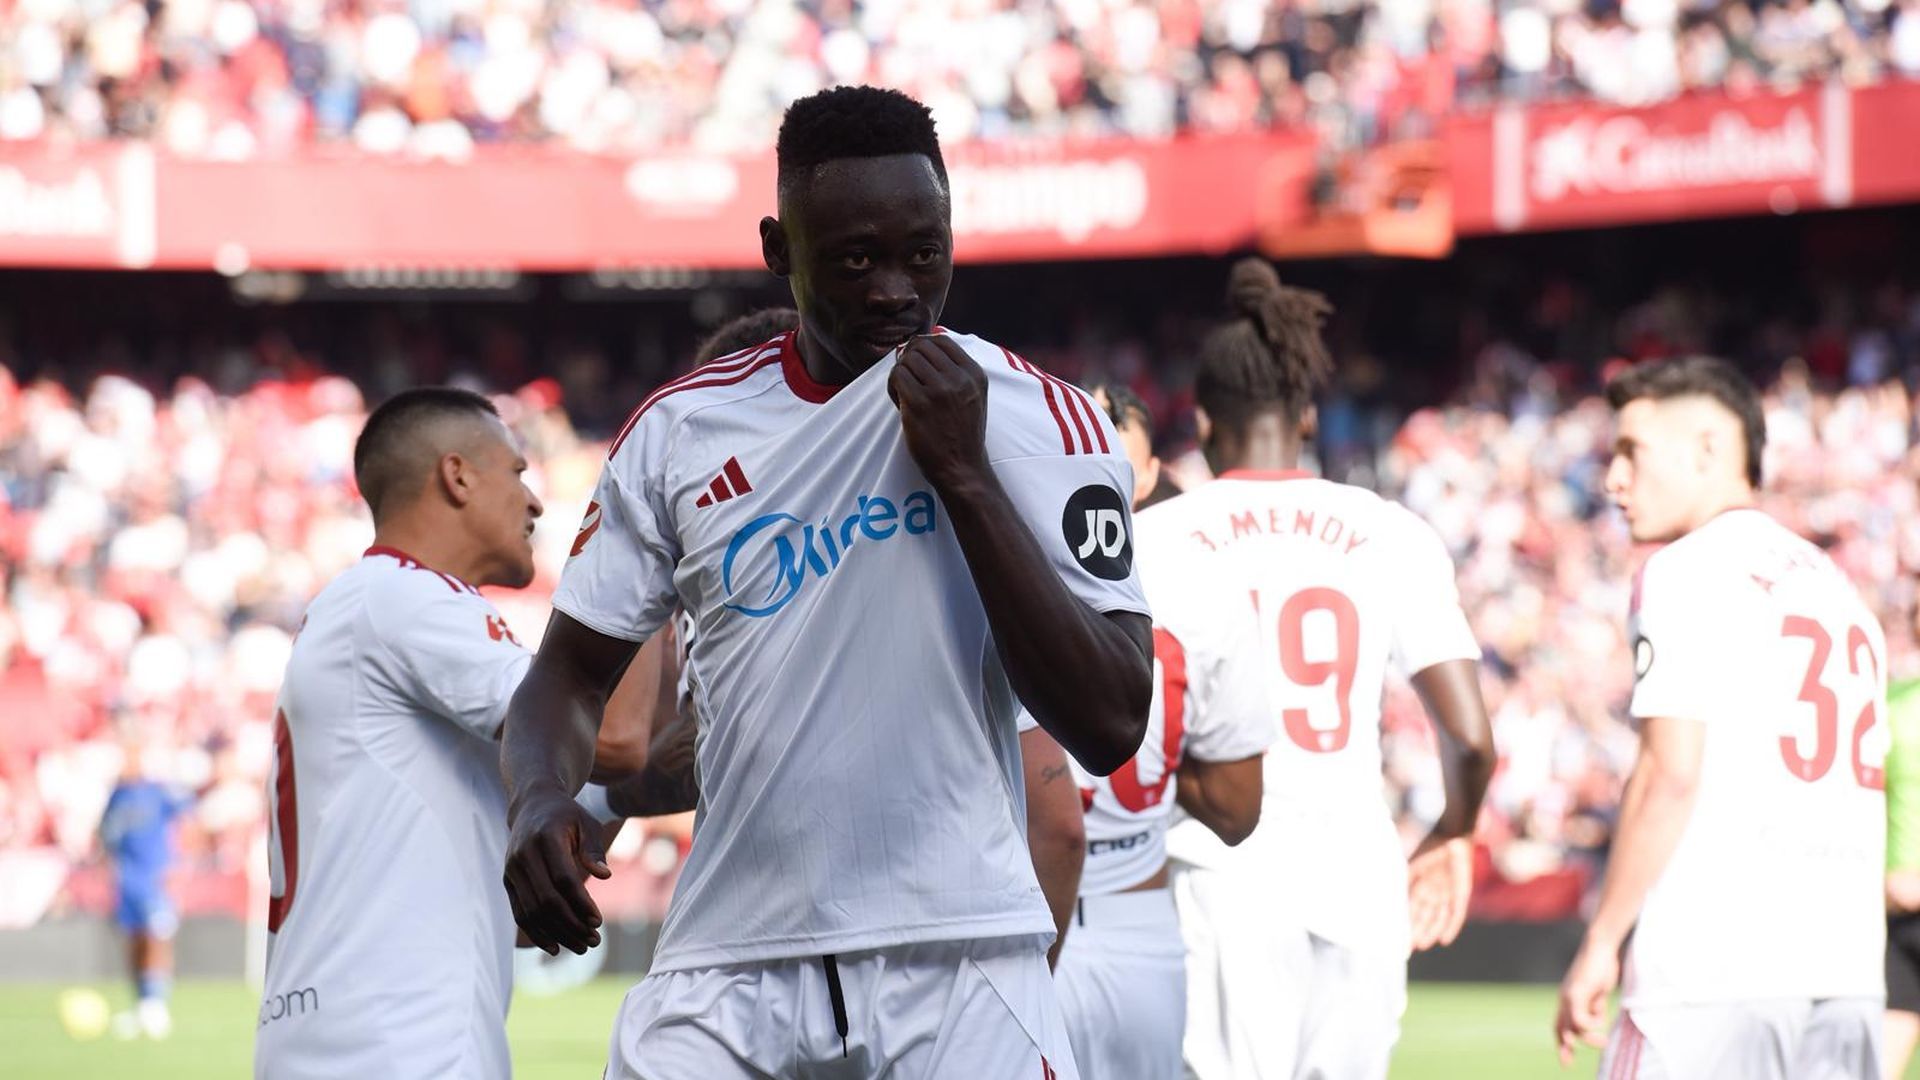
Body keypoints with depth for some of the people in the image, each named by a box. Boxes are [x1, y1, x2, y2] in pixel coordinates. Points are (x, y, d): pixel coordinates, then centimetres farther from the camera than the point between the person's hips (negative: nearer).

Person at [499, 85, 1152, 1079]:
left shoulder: (1041, 421, -1)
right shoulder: (681, 430, 6)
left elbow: (1109, 732, -9)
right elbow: (572, 669, 13)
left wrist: (966, 474, -14)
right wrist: (540, 801, -10)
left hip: (960, 965, -2)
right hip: (730, 965, 2)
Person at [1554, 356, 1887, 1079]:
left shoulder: (1685, 573, -2)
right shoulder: (1838, 584, 21)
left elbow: (1672, 776, -11)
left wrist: (1601, 941, -8)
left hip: (1711, 966, -7)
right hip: (1846, 970, 7)